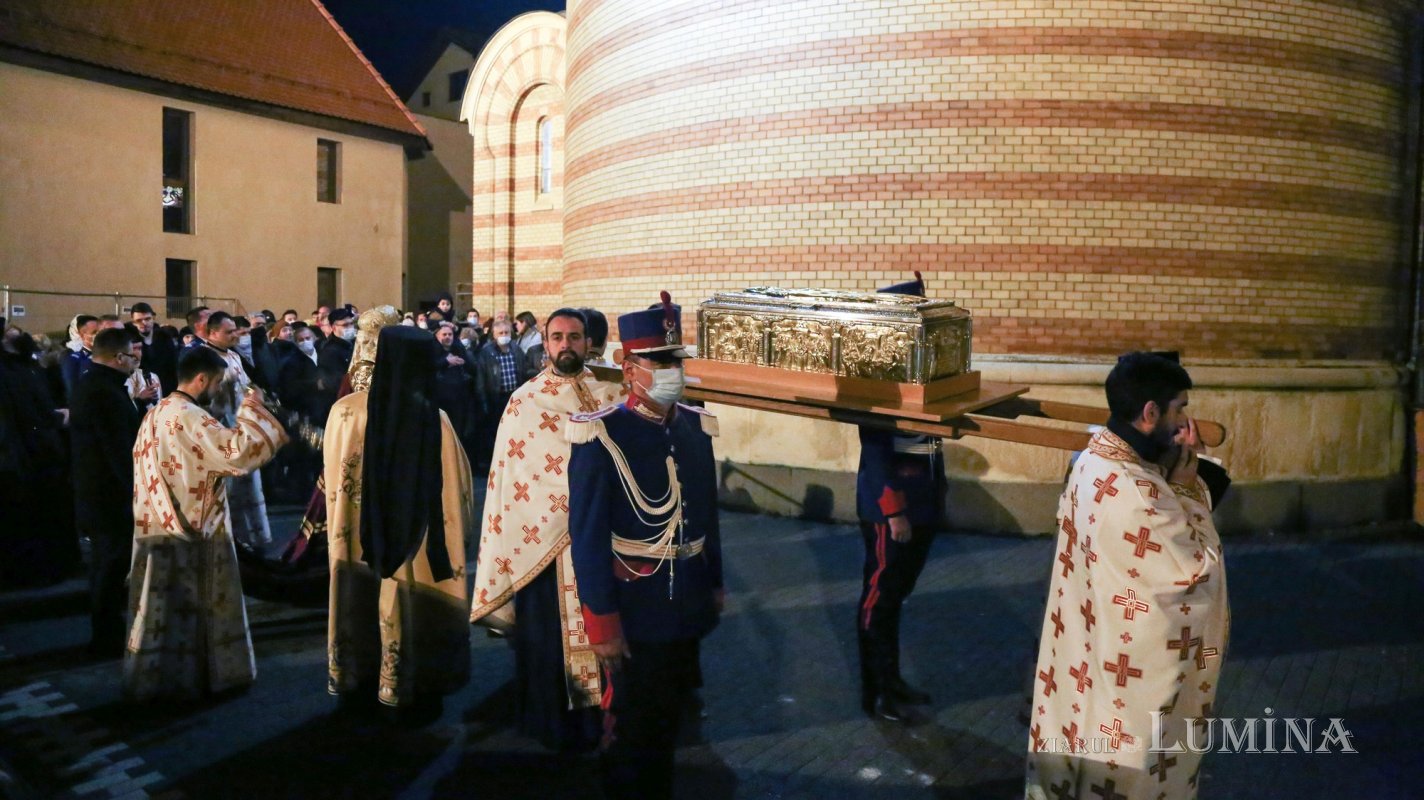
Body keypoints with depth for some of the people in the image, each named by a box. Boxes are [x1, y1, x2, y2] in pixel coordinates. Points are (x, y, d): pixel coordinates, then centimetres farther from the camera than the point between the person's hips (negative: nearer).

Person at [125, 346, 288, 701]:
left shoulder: (157, 413, 11)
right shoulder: (189, 416, -19)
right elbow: (238, 452, -28)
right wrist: (251, 410, -17)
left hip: (157, 528, 9)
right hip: (192, 531, -9)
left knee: (162, 607, 15)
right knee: (192, 608, 4)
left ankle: (151, 678, 24)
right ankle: (190, 678, 14)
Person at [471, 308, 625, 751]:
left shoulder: (609, 398, 5)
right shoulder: (524, 400, 0)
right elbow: (509, 473, -1)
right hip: (542, 538, -2)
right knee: (546, 630, 6)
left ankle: (594, 712, 24)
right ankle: (551, 717, 22)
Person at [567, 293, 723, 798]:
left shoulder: (697, 427, 2)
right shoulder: (602, 438, -17)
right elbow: (587, 536, -17)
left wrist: (715, 583, 13)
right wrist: (602, 622, -17)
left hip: (687, 608, 6)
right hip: (633, 613, -6)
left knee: (669, 716, 22)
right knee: (630, 729, 12)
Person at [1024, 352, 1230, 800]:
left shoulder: (1097, 460, -1)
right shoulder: (1133, 494, -31)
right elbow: (1197, 571, -19)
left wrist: (1180, 480, -4)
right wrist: (1188, 484, -14)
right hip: (1133, 667, -9)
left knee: (1091, 755, 24)